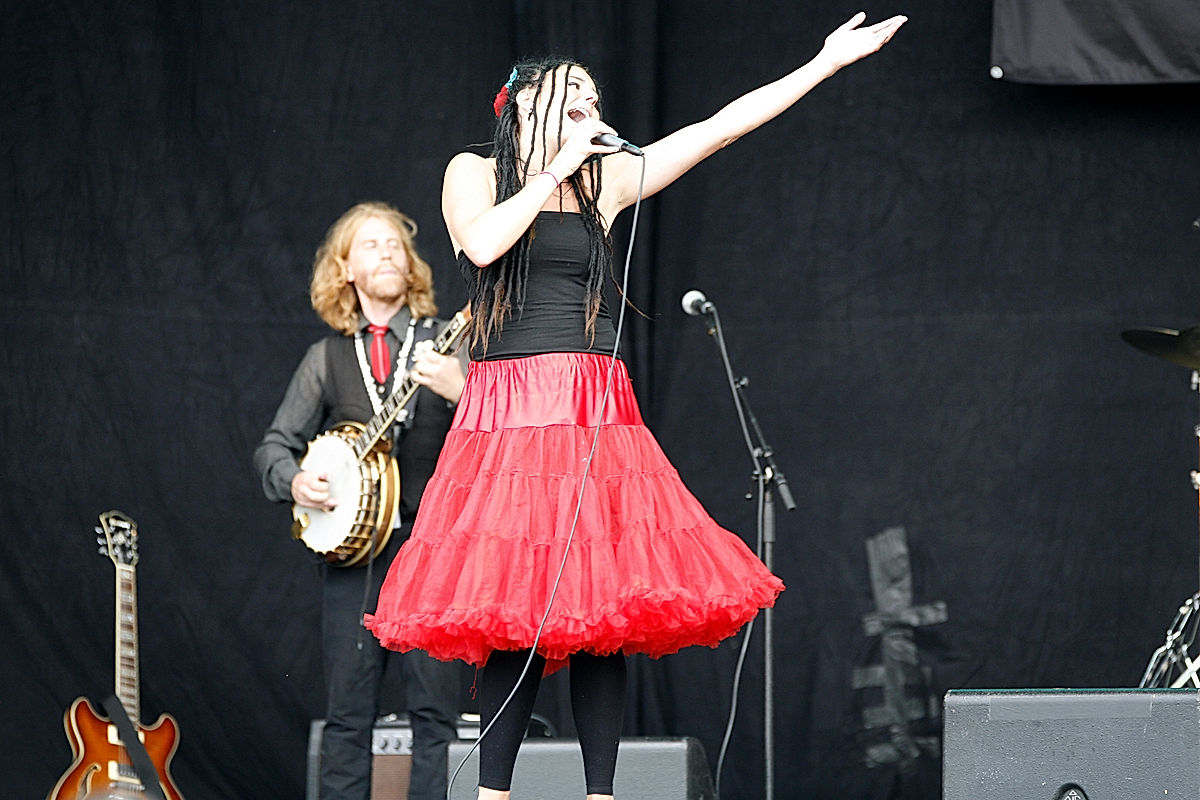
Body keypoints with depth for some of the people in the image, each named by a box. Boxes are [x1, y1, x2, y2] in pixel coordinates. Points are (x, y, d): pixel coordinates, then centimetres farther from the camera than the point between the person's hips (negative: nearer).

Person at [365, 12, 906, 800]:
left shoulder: (605, 180, 15)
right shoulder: (473, 173, 8)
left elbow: (723, 125, 13)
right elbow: (482, 245, -13)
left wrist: (831, 60, 11)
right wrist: (555, 169, -4)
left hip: (595, 411, 3)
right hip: (507, 408, -3)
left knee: (603, 606, -5)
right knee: (518, 611, -9)